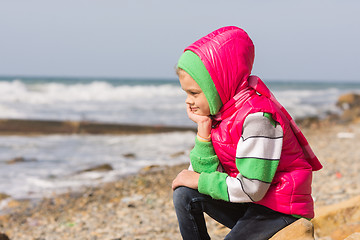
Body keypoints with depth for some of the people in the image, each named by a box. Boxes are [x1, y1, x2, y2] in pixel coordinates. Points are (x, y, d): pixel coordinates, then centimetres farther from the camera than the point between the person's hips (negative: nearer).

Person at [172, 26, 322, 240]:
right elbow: (206, 172, 0)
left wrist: (199, 181, -13)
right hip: (247, 206, 9)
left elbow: (250, 189, -26)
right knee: (185, 194, -5)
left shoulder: (256, 117, -23)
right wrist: (203, 127, -10)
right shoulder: (217, 112, 3)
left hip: (280, 211, -9)